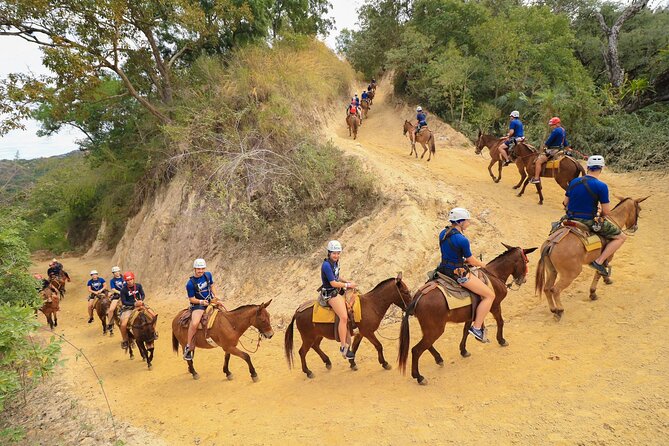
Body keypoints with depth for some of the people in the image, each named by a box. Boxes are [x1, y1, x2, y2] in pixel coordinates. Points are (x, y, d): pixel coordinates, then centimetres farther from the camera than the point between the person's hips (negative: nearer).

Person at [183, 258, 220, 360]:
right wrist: (201, 301, -25)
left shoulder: (208, 275, 2)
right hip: (198, 305, -7)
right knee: (194, 323, -29)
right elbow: (191, 299, -9)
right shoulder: (190, 283, -14)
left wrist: (215, 296, 2)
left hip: (210, 301, 7)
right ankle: (188, 347, -14)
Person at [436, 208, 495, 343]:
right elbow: (471, 260, -10)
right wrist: (482, 264, 10)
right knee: (490, 295, 0)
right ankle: (476, 328, 1)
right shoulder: (462, 240, -21)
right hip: (457, 273, -10)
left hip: (444, 269, 10)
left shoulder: (443, 233, 4)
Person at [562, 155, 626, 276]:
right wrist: (600, 216, 9)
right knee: (621, 237, 7)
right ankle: (599, 261, -6)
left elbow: (565, 203, 12)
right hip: (589, 222, -6)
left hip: (571, 219, 6)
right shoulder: (601, 186, -14)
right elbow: (606, 211, -12)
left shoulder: (574, 182, 4)